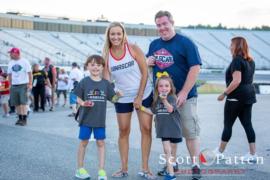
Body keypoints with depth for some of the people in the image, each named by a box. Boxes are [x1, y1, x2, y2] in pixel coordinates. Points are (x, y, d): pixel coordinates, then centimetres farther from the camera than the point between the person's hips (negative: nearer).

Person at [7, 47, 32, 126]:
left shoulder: (24, 61, -4)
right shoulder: (10, 63, 11)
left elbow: (29, 73, -6)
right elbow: (9, 74, 16)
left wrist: (30, 84, -13)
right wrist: (10, 84, 9)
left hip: (23, 85, -5)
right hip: (14, 86, 5)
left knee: (23, 102, -9)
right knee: (17, 103, 5)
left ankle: (24, 119, -7)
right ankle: (20, 118, 15)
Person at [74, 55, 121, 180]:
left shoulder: (106, 83, 1)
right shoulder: (84, 82, -6)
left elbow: (112, 99, 6)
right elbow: (78, 98, -3)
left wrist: (118, 95, -13)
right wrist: (83, 103, -22)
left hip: (100, 119, 2)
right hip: (86, 118, -2)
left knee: (101, 142, 5)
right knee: (84, 142, 9)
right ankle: (80, 169, 22)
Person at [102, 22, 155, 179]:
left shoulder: (133, 49, -11)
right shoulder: (106, 55, -5)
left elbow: (145, 73, -10)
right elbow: (106, 79, -4)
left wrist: (139, 97, -13)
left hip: (144, 95, -2)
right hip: (122, 98, 2)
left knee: (146, 129, -2)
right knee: (124, 131, 7)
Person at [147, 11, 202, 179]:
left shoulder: (185, 42, -8)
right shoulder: (154, 44, 10)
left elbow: (195, 68, -14)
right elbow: (148, 63, 24)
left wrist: (184, 93, -19)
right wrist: (148, 62, -3)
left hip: (184, 96, -6)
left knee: (190, 132, -1)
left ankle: (196, 166, 9)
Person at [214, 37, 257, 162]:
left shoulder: (237, 60, -14)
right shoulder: (250, 61, 13)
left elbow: (236, 81, -23)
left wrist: (224, 94, -17)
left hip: (236, 97, -8)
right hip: (249, 95, 8)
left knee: (228, 124, 2)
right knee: (247, 124, 8)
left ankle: (219, 152, 13)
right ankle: (253, 154, 6)